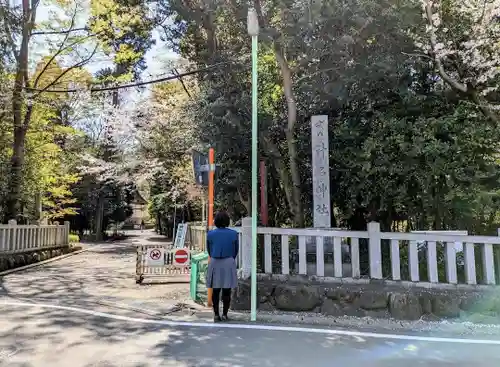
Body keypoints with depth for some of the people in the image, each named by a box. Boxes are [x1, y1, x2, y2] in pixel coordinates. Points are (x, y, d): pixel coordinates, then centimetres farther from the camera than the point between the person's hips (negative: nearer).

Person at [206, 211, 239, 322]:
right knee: (227, 290, 7)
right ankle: (225, 314, 9)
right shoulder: (233, 234, -5)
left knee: (216, 290, 10)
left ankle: (216, 315, 10)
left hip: (215, 264, 1)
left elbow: (209, 249, 9)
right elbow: (236, 250, 7)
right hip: (229, 264, -1)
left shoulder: (210, 234, -4)